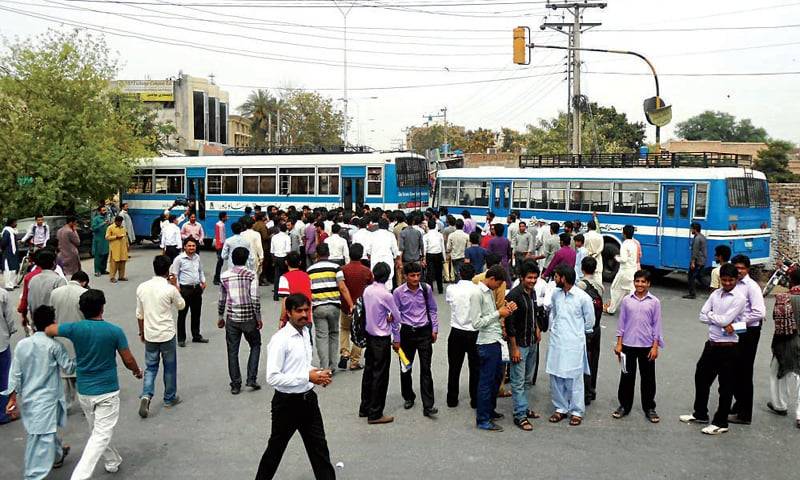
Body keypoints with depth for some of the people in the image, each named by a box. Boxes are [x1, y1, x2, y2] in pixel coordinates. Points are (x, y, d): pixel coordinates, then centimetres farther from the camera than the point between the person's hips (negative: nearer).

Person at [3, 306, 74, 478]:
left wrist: (12, 398, 8)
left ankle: (57, 455, 48)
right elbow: (69, 368, -7)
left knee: (48, 430, 27)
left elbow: (15, 374, 2)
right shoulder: (54, 345, -15)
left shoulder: (22, 344, -1)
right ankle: (35, 476, -5)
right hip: (46, 399, -7)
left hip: (28, 399, 7)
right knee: (42, 439, -3)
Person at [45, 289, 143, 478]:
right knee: (101, 435, -1)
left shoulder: (75, 328, -8)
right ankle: (79, 475, -13)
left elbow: (47, 331, 5)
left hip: (83, 391, 4)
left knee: (98, 431, 23)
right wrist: (137, 371, 15)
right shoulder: (115, 331, -14)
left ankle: (112, 462, 39)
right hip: (107, 391, -4)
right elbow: (128, 361, -6)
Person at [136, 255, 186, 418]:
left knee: (150, 367, 13)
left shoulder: (142, 287, -3)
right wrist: (176, 286, 8)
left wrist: (142, 332, 18)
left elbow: (139, 314, 5)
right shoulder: (170, 289, -16)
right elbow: (181, 305, 3)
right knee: (170, 367, 14)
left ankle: (146, 395, -7)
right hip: (167, 334, -3)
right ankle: (170, 398, 25)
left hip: (150, 335, 3)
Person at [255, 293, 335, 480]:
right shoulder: (280, 340, -21)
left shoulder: (306, 332, 4)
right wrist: (307, 377, -27)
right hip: (288, 402, -7)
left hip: (308, 399, 7)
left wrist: (318, 375, -1)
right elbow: (272, 377, -26)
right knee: (275, 450, 14)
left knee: (319, 447, 14)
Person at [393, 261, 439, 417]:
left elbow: (432, 310, 9)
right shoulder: (398, 292, -8)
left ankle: (428, 406, -2)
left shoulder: (427, 289, -4)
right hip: (407, 332, 0)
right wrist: (396, 339, -1)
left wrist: (434, 329, 6)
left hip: (424, 331, 0)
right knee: (405, 368, 13)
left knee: (426, 369, -3)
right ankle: (408, 397, 36)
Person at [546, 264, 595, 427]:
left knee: (574, 378, 2)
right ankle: (560, 408, 21)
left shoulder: (583, 297, -12)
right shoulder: (555, 294, 3)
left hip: (574, 343, -5)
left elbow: (590, 320, 0)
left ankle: (577, 411, 14)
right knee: (556, 376, 8)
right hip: (556, 341, 5)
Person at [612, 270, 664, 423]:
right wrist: (619, 344, 1)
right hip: (628, 344, 1)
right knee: (627, 376, 9)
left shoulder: (654, 302, -2)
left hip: (647, 345, -1)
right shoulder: (627, 300, 0)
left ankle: (649, 408, 21)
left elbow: (656, 325, -1)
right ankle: (624, 406, 21)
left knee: (648, 377, 8)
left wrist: (655, 347, -4)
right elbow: (621, 323, 3)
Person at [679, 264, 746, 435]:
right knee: (701, 378, 17)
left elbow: (725, 320, -21)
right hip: (711, 344, 7)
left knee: (725, 386, 6)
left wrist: (711, 314, -5)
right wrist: (722, 322, -13)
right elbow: (702, 317, 0)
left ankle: (721, 423, 19)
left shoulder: (739, 299, -13)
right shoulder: (715, 294, 5)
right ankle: (700, 414, 35)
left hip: (728, 348, -7)